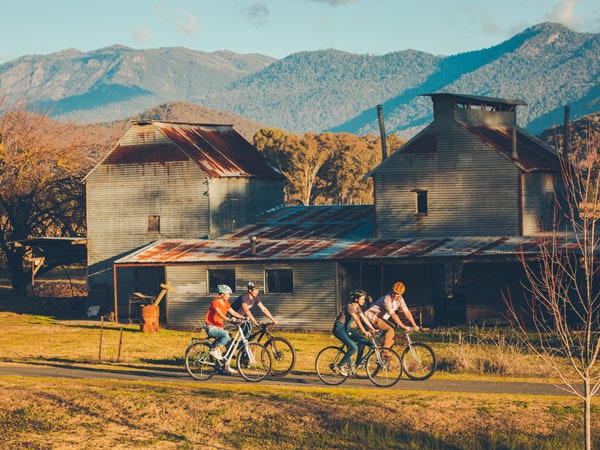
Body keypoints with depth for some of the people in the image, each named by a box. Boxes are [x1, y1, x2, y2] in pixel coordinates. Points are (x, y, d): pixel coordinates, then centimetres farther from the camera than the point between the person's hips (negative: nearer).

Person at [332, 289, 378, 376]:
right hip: (339, 328, -9)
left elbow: (364, 319, 4)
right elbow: (357, 320, -29)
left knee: (362, 341, -10)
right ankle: (340, 366, -6)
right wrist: (364, 331, -35)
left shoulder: (358, 307, 5)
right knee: (354, 348, -19)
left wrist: (373, 329, -4)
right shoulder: (350, 306, -22)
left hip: (347, 328, 9)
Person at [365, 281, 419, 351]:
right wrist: (403, 327, -37)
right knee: (390, 330, -25)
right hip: (372, 316, -9)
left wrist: (414, 326, -10)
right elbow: (393, 315, -34)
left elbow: (407, 312, -3)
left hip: (381, 318, 9)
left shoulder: (400, 299, -4)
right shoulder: (387, 299, -28)